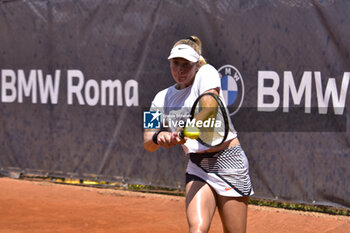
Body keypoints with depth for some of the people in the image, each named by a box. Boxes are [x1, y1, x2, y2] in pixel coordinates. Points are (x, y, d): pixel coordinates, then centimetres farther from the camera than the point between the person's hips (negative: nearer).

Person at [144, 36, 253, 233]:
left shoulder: (206, 73, -4)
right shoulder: (163, 98, 9)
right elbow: (147, 143, 2)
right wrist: (158, 137, -22)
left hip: (228, 161, -3)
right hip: (198, 167, 3)